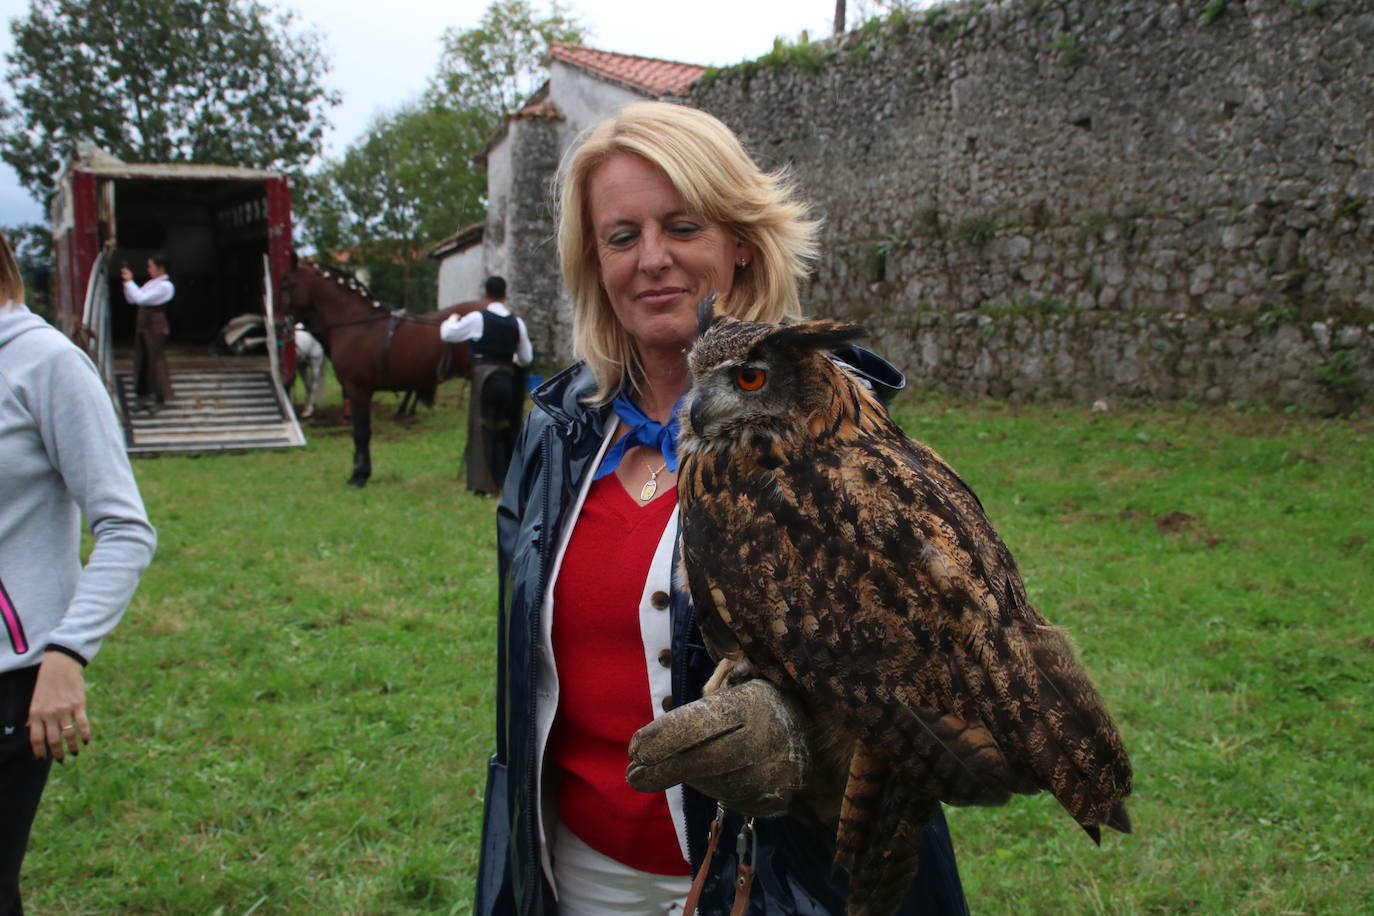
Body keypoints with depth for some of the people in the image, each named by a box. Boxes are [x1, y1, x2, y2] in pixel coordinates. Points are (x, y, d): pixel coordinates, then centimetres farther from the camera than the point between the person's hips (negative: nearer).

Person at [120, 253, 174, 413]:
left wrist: (129, 281, -13)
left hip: (155, 327, -9)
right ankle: (145, 394, 22)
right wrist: (127, 282, 4)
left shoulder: (165, 286, -14)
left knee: (155, 361, -2)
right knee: (142, 360, 12)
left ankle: (160, 398, 7)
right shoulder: (151, 283, 14)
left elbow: (141, 298, -22)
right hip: (143, 325, 9)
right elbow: (131, 299, 16)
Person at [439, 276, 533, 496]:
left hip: (484, 376, -4)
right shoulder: (517, 322, 4)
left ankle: (486, 484, 1)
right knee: (506, 428, 15)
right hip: (508, 377, 4)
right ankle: (508, 478, 23)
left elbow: (447, 334, 1)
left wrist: (452, 319, 22)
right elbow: (526, 358, 11)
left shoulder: (477, 318, -8)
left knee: (484, 428, 2)